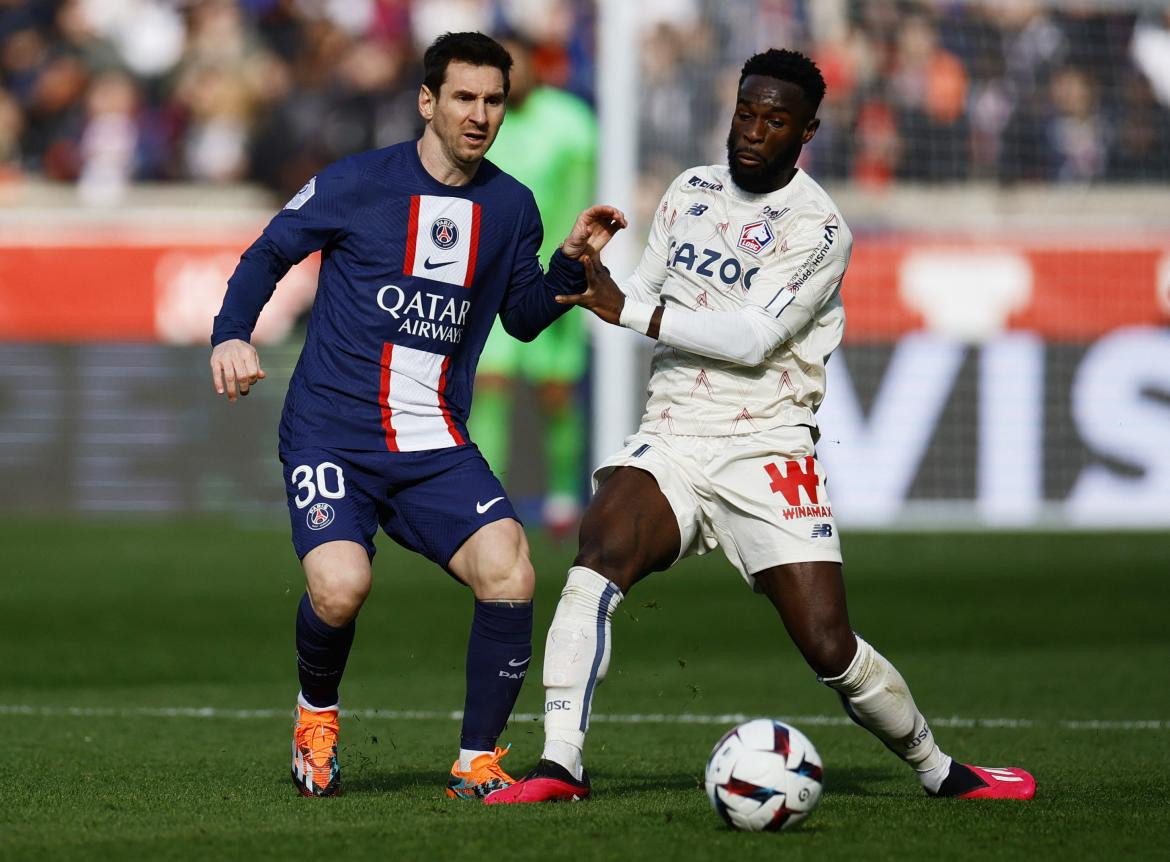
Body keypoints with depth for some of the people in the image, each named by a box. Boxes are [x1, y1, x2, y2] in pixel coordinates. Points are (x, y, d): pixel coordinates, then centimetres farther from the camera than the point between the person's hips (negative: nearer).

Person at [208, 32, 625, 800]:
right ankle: (317, 710, 8)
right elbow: (269, 254, 6)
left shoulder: (510, 208, 9)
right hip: (332, 436, -3)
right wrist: (232, 335, -9)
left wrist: (572, 262, 1)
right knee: (340, 588, -27)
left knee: (510, 574, -20)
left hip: (436, 447, 3)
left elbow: (523, 318, 18)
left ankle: (477, 764, -3)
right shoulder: (357, 183, -3)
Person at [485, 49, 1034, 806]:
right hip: (670, 441, 4)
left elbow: (752, 338, -17)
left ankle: (939, 770, 19)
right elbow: (647, 294, 22)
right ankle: (559, 766, -28)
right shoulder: (691, 191, 11)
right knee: (595, 565, -26)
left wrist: (627, 309, -18)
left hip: (767, 451, -3)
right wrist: (590, 272, -1)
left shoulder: (818, 228, -8)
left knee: (831, 650, -6)